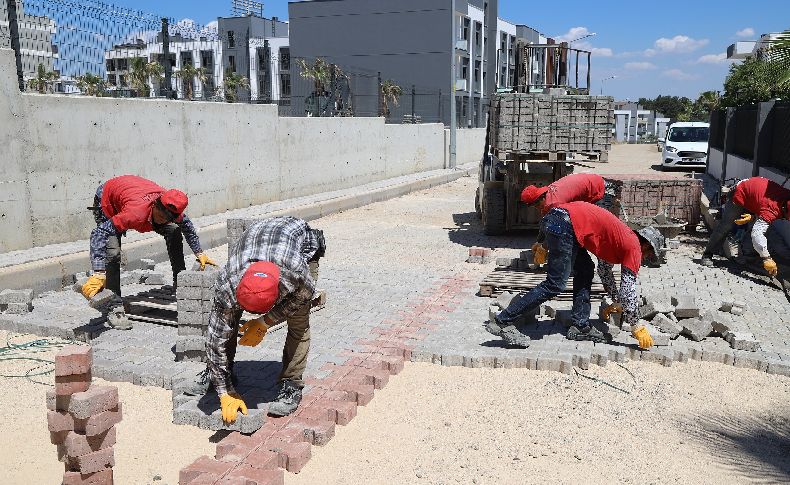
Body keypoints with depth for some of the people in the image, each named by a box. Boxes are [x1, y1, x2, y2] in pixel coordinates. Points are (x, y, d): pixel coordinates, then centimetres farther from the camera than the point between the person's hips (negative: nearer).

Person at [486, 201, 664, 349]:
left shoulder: (621, 237, 31)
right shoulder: (634, 247, 7)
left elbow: (605, 269, 44)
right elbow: (629, 288, 4)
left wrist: (617, 302, 50)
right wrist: (637, 328, 12)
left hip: (557, 217, 10)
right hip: (565, 224, -10)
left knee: (585, 271, 18)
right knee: (554, 285, -8)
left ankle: (580, 326, 17)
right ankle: (503, 322, -9)